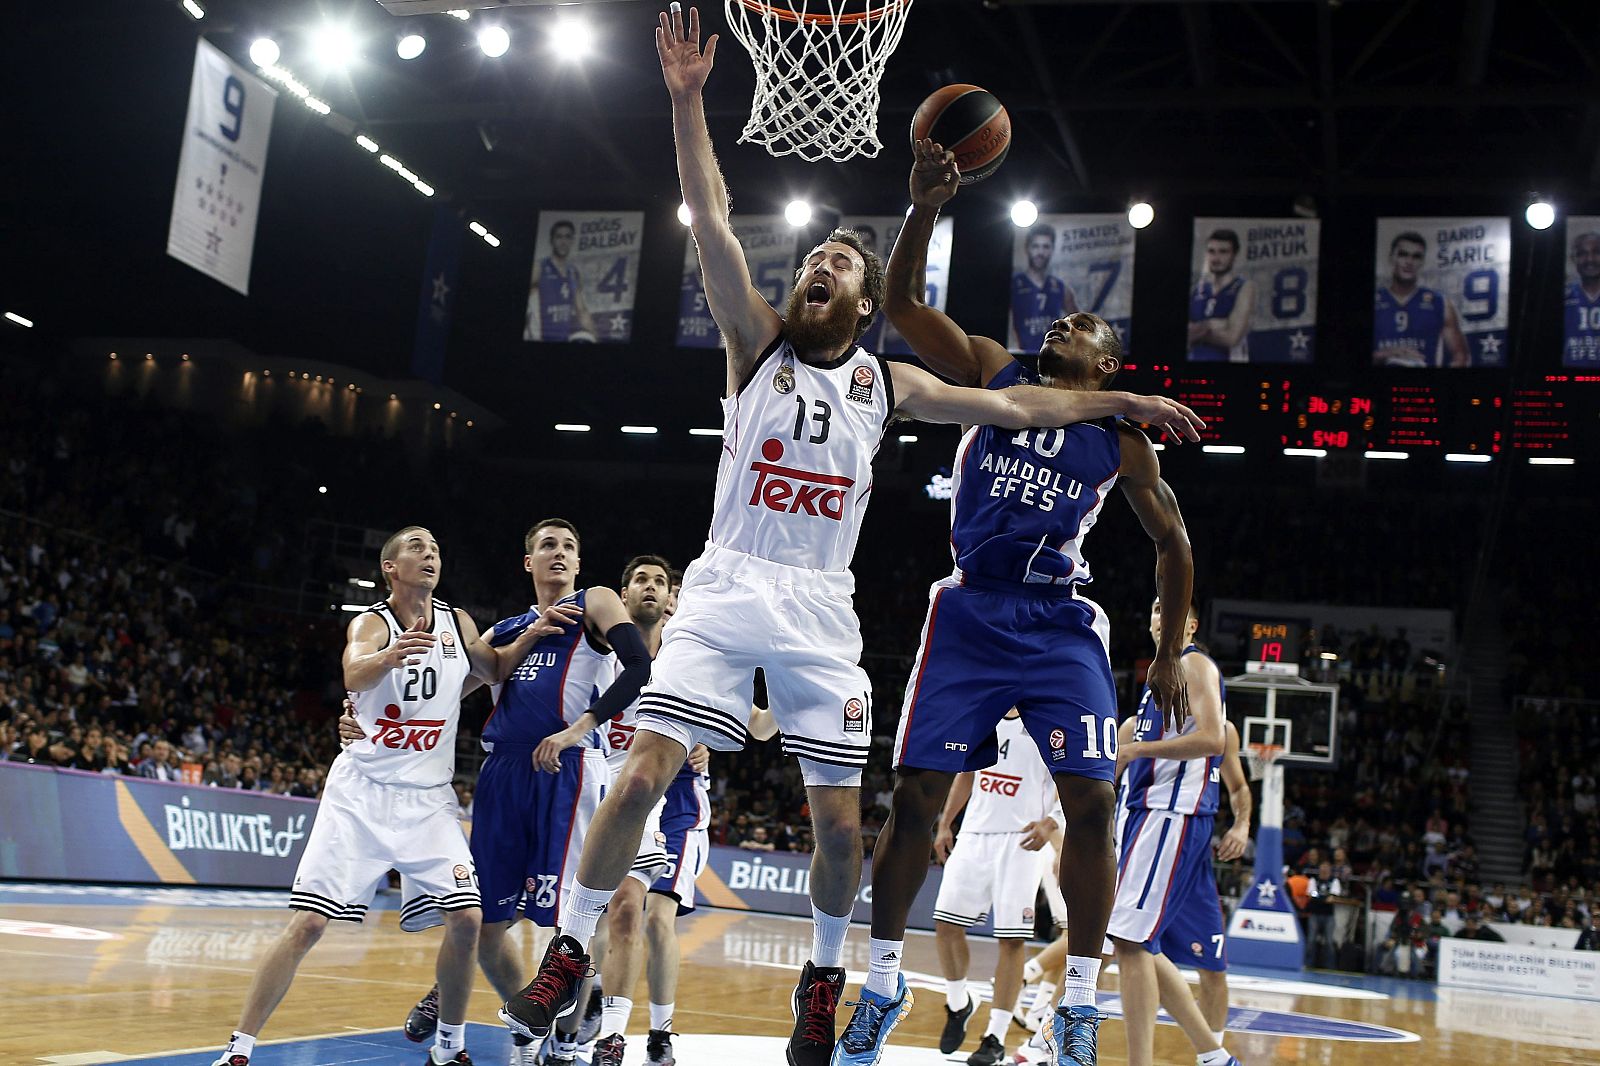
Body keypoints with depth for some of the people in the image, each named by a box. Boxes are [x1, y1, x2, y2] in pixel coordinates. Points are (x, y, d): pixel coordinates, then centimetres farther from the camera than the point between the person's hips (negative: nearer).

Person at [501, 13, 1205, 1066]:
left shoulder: (889, 382, 12)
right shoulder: (759, 343, 6)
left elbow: (1013, 404, 17)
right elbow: (711, 222, -5)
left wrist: (1124, 401, 16)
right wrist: (688, 101, -14)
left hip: (821, 608, 2)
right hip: (727, 588, -2)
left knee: (841, 818, 0)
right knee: (643, 776, -12)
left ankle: (825, 976, 24)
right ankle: (570, 953, 6)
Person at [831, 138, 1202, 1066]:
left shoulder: (1121, 439, 7)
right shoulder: (994, 374, 7)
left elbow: (1172, 541, 14)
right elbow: (903, 303, -2)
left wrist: (1171, 653, 11)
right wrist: (925, 208, -16)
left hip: (1060, 625, 1)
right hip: (971, 614, 0)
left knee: (1092, 801, -9)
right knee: (917, 795, -4)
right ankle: (883, 985, 11)